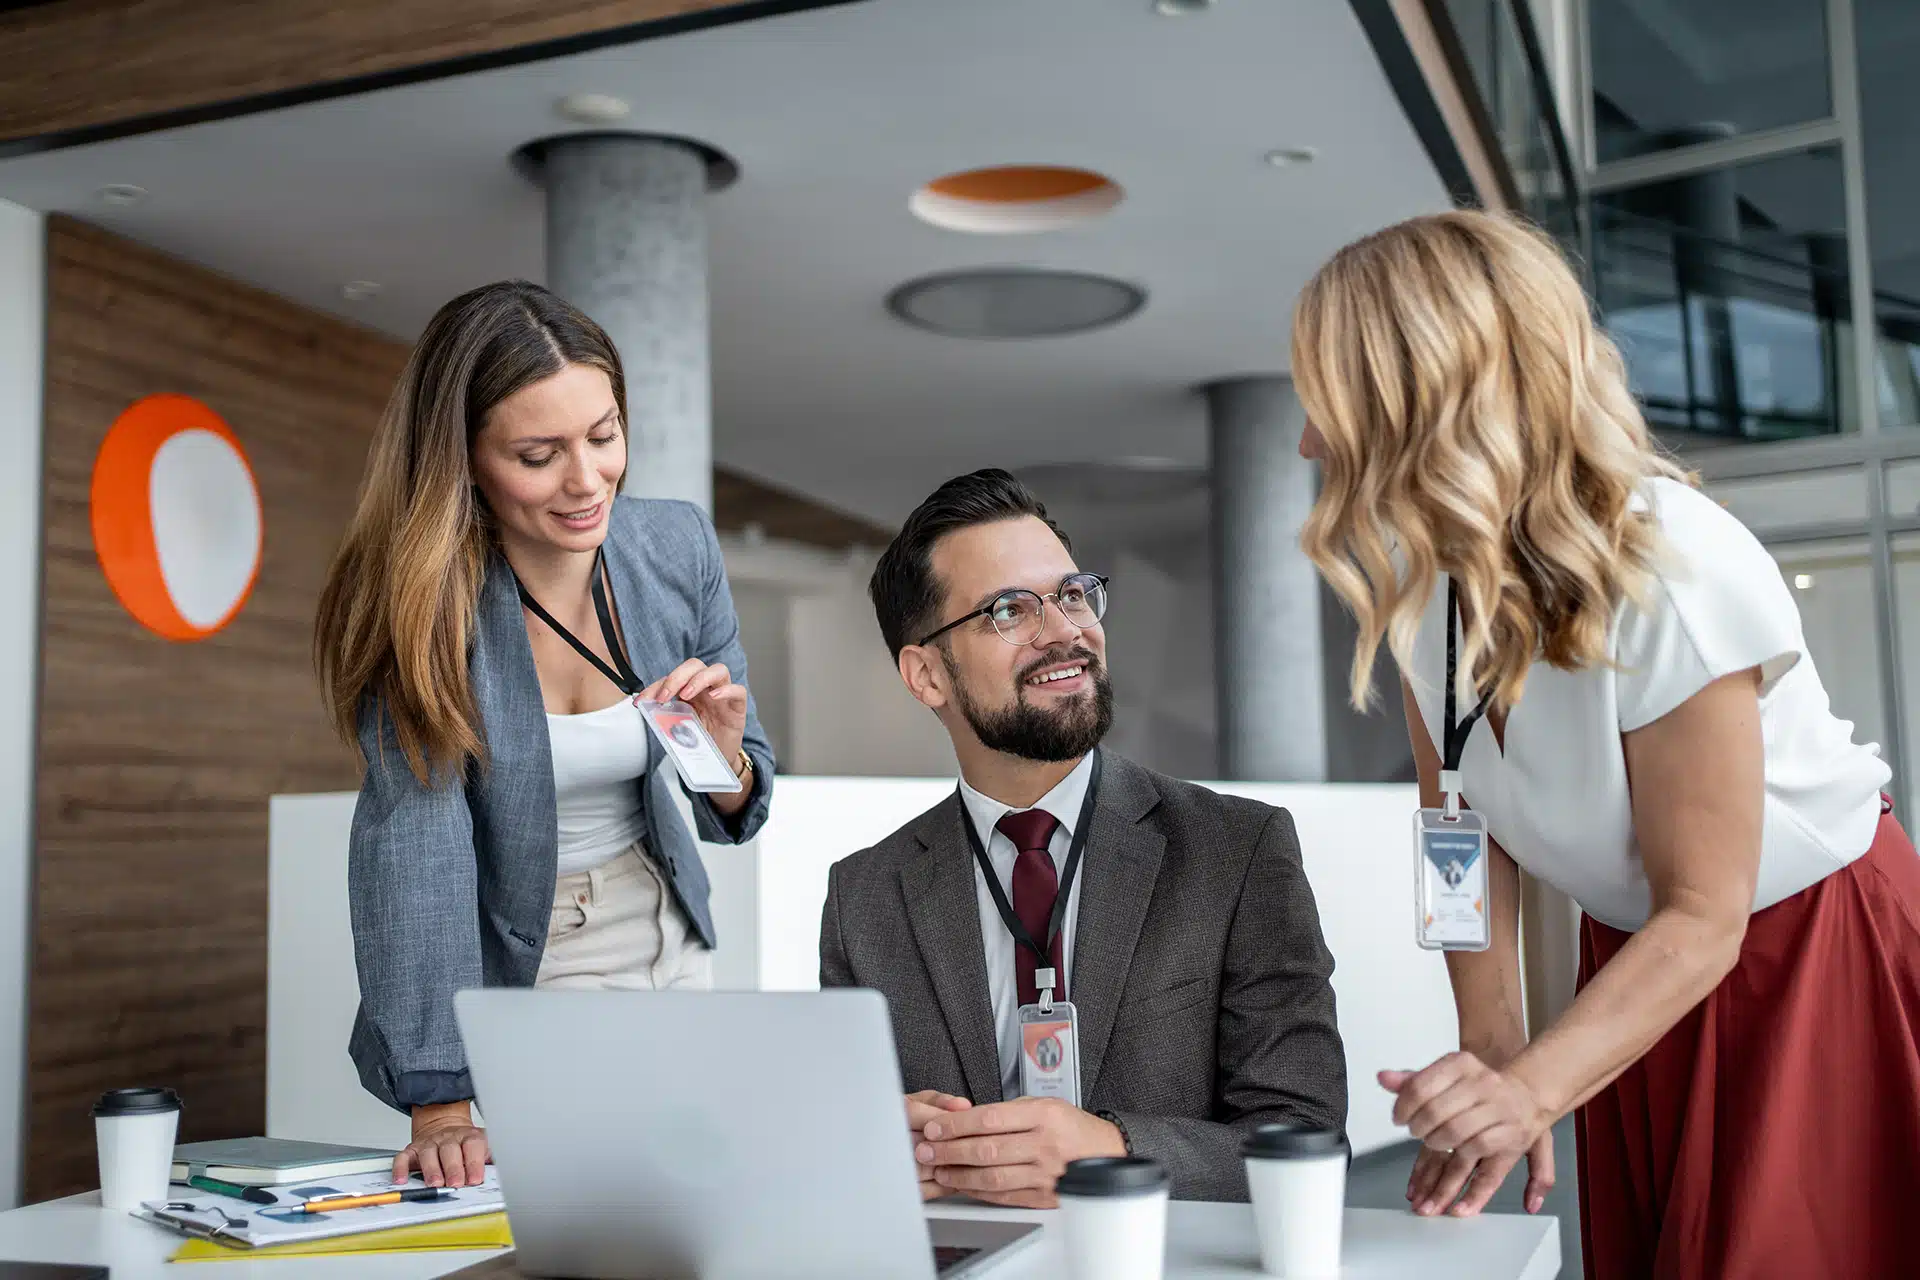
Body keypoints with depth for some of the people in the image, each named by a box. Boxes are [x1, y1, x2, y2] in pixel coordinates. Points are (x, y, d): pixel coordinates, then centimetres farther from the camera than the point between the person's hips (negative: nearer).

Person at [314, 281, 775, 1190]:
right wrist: (440, 1105, -34)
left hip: (667, 957, 4)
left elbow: (736, 820, 0)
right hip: (497, 980, -3)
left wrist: (723, 758, -24)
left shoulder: (678, 547, -9)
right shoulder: (417, 595, -21)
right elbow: (413, 840, -28)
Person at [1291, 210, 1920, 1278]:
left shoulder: (1673, 571, -31)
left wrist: (1534, 1089, -37)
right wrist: (1492, 1054, -15)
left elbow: (1703, 917, -26)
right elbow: (1464, 827, -6)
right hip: (1639, 957, 6)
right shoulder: (1423, 576, -12)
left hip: (1822, 956, -6)